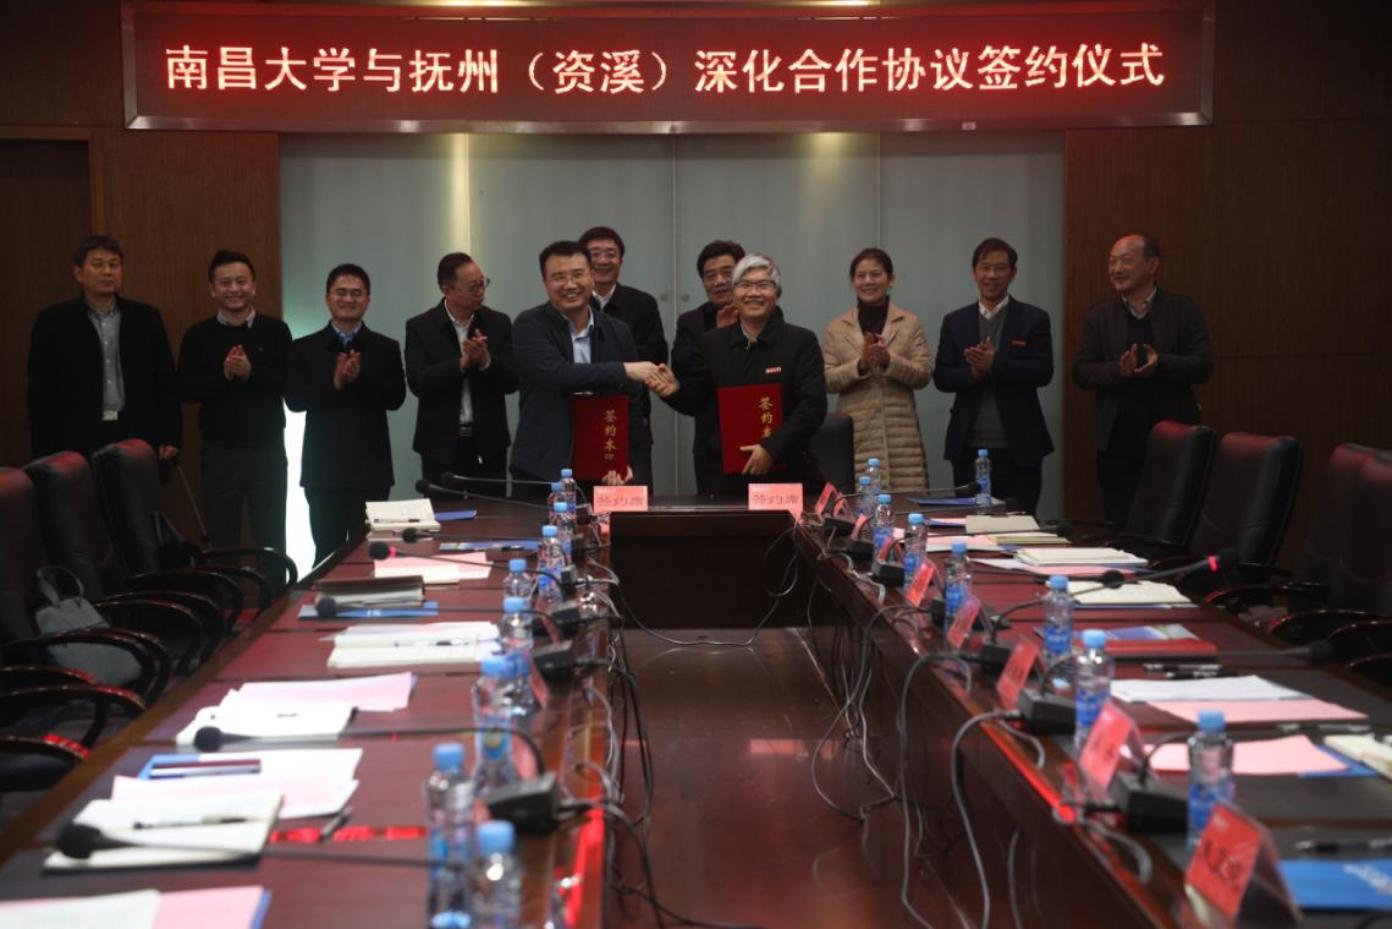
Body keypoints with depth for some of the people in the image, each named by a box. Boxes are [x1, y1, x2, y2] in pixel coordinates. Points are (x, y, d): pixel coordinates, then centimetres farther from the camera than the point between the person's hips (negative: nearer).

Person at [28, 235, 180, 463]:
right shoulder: (53, 322, 3)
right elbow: (41, 393, 1)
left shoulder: (146, 319, 10)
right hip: (79, 444, -2)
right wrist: (47, 454, -6)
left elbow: (166, 382, 10)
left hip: (139, 439, 2)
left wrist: (169, 438, 1)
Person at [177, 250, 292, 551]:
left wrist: (251, 373, -20)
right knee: (222, 541, 8)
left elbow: (290, 385, -7)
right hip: (219, 452, 1)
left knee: (272, 539, 8)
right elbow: (186, 390, -3)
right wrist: (223, 375, -16)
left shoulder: (275, 331, 0)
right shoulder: (198, 335, 3)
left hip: (267, 449, -1)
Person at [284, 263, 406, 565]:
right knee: (328, 552, 5)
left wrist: (359, 378, -19)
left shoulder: (385, 348, 6)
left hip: (370, 467, 0)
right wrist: (334, 383, -17)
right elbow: (294, 399, -4)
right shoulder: (304, 348, 7)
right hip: (324, 468, 0)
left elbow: (396, 398, -6)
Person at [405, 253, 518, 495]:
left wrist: (486, 360, -18)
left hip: (489, 445, 2)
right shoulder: (420, 328, -1)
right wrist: (463, 363, -20)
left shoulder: (498, 324, 5)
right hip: (442, 446, -1)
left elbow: (512, 382, 0)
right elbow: (418, 383, -12)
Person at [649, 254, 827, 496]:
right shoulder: (713, 342, 9)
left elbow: (813, 406, -8)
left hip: (788, 473, -2)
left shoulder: (802, 341, 0)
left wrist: (772, 448, -17)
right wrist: (675, 390, -9)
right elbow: (695, 401, 13)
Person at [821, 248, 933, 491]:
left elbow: (924, 375, 2)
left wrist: (889, 361, -14)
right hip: (855, 438, 0)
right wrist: (860, 364, -13)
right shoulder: (836, 328, 10)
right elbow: (826, 380, 3)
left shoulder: (910, 323, 9)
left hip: (901, 437, 0)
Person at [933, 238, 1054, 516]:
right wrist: (974, 372, -15)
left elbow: (1043, 372, -8)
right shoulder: (955, 321, 10)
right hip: (968, 447, 2)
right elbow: (941, 377, 5)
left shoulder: (1034, 319, 3)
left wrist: (994, 364, -21)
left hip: (1019, 447, -2)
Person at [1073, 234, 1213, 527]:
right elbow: (1081, 373, 3)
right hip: (1117, 441, 2)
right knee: (1121, 524, 4)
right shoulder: (1099, 316, 9)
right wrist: (1119, 370, -16)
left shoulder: (1185, 310, 3)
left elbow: (1203, 366, -3)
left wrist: (1161, 364, -21)